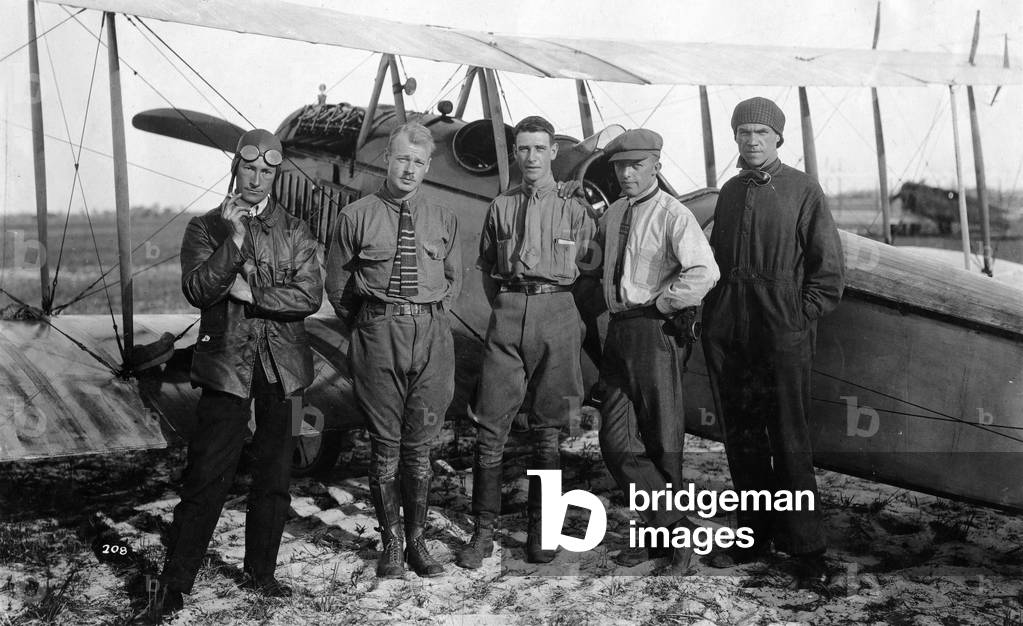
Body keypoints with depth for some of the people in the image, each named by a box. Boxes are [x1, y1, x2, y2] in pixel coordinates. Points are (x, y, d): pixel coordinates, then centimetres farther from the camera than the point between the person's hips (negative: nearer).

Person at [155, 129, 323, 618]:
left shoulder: (295, 231, 9)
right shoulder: (205, 228, 5)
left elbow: (309, 296, -4)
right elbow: (197, 290, -11)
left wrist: (249, 293, -11)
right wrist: (234, 240, -20)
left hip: (280, 365, 3)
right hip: (226, 366, -2)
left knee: (274, 478, 10)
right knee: (206, 477, -5)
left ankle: (260, 574, 24)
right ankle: (174, 583, 5)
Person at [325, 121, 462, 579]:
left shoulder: (443, 220, 8)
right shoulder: (357, 216, 1)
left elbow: (453, 280, 20)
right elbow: (336, 283, 8)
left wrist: (430, 317, 12)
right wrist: (366, 326, 9)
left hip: (431, 334, 2)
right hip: (377, 335, -2)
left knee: (419, 443, 7)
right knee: (385, 443, 4)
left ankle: (417, 541, 18)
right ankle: (391, 543, 16)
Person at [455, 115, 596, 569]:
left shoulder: (573, 207, 6)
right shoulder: (501, 207, 12)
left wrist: (564, 311, 3)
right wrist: (505, 307, 11)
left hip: (556, 311, -1)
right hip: (507, 311, 1)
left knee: (547, 428, 5)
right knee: (490, 425, -3)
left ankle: (540, 529, 16)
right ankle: (483, 531, 5)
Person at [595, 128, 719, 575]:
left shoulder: (673, 216, -9)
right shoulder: (612, 215, 15)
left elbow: (704, 274, -22)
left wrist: (657, 304, -13)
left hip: (656, 331, -7)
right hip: (618, 331, 7)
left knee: (662, 442, 1)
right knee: (617, 441, 0)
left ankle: (668, 532, 13)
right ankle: (671, 529, 8)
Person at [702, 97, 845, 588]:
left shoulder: (802, 190, 0)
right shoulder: (730, 193, 15)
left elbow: (829, 265, -1)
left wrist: (802, 313, -7)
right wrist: (711, 315, 12)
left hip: (783, 335, -5)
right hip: (726, 335, 5)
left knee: (789, 442, -3)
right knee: (741, 437, 10)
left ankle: (805, 548, 5)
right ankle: (755, 534, 21)